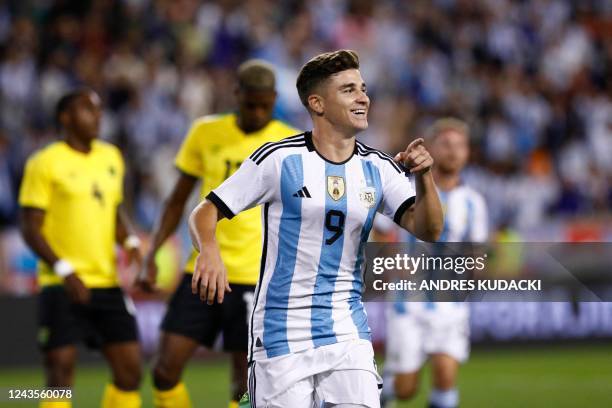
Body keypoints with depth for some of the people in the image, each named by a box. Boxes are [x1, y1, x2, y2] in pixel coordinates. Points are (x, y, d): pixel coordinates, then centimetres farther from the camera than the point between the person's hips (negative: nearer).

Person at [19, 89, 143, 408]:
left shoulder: (111, 157, 13)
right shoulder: (45, 163, -6)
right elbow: (30, 228, -9)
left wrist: (130, 243, 3)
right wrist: (64, 270, -20)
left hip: (107, 283, 6)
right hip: (61, 286, -6)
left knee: (130, 371, 3)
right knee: (60, 375, -7)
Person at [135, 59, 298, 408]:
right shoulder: (206, 133, 5)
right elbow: (178, 200, 12)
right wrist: (152, 255, 3)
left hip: (255, 278, -2)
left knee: (245, 380, -4)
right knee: (165, 370, -5)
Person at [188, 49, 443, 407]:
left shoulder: (378, 169, 5)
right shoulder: (278, 159, -6)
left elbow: (428, 230, -4)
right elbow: (206, 212, -4)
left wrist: (424, 177, -21)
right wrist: (209, 251, -25)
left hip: (348, 334, 3)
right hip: (281, 334, -3)